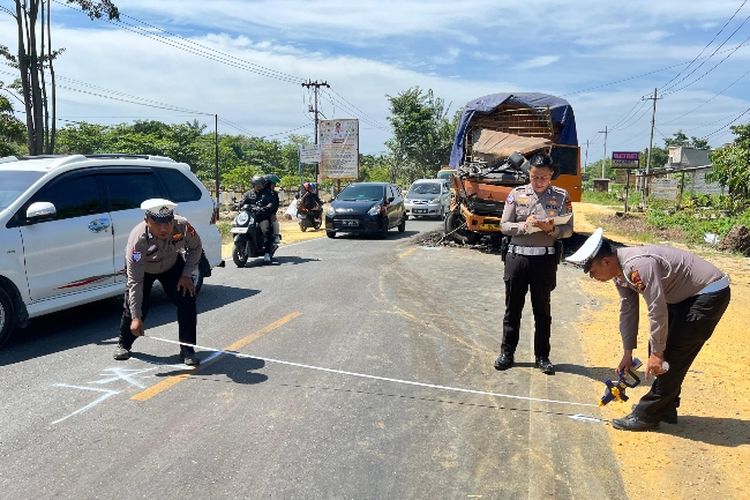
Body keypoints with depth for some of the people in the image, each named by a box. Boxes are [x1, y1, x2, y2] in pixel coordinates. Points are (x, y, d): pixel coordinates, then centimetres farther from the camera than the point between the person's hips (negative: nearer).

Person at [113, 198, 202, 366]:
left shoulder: (183, 226, -32)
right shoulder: (137, 240, -38)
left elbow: (195, 247, -8)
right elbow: (135, 282, -35)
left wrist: (187, 275, -16)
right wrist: (136, 317, -35)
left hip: (172, 265, 2)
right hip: (142, 269, -2)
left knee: (187, 300, -14)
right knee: (133, 308, -10)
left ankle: (187, 349, -1)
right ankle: (123, 345, 22)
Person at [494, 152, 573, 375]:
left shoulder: (561, 196, 2)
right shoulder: (516, 194, 2)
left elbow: (568, 230, 1)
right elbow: (504, 225, 2)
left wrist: (551, 228, -18)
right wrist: (524, 226, -16)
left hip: (545, 259, -1)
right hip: (517, 256, 1)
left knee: (542, 310, 9)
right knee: (513, 307, 9)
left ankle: (542, 356, 21)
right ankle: (507, 352, 21)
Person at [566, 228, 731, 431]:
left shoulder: (638, 265, -32)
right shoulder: (620, 273, -1)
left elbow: (657, 311, -31)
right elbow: (627, 311, 5)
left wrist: (657, 353, -22)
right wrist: (627, 353, 8)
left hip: (710, 293, -10)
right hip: (684, 297, 10)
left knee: (673, 356, -10)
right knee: (660, 348, 10)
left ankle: (646, 415, -2)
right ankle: (665, 409, 22)